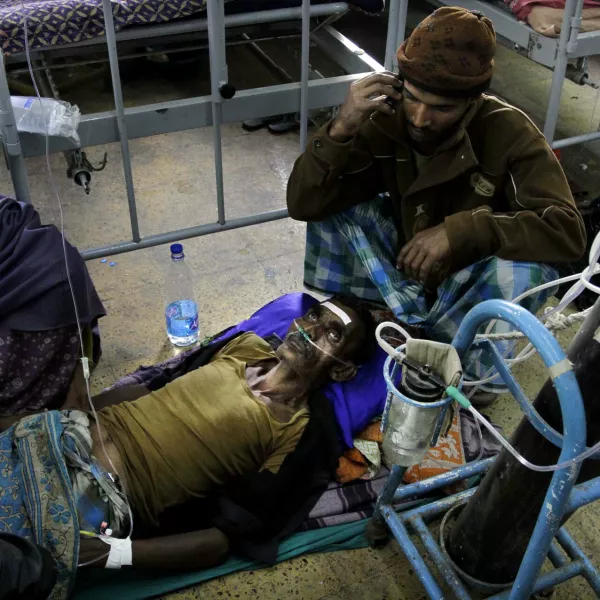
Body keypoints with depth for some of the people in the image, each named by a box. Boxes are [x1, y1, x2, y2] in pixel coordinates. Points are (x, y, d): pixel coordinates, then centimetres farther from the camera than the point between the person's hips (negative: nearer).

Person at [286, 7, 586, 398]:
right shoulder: (384, 119, -18)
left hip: (466, 284, -2)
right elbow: (302, 205, -20)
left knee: (528, 269, -34)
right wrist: (341, 130, -36)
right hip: (400, 271, 2)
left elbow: (568, 231, -32)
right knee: (329, 200, -16)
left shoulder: (508, 132, -23)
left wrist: (461, 230, -42)